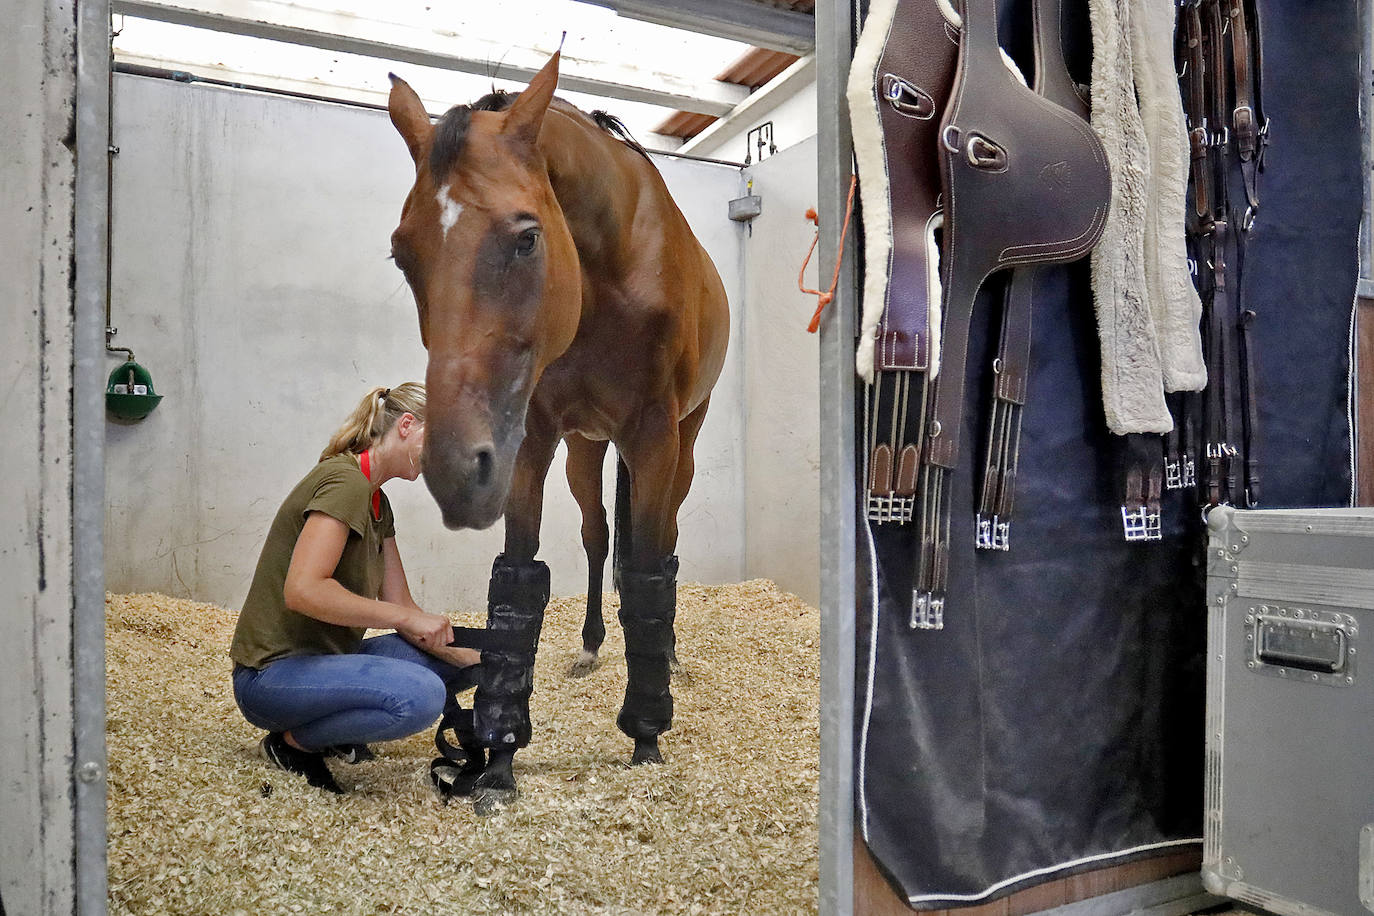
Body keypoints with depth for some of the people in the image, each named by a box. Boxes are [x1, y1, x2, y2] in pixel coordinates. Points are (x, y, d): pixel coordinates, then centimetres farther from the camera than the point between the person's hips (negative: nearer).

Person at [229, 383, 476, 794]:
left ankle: (334, 728, 10)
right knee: (420, 693, -33)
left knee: (465, 660, 8)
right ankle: (291, 742, -7)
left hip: (329, 658, 10)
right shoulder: (345, 482, -17)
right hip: (272, 674, -10)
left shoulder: (378, 502, 13)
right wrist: (404, 617, -23)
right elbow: (302, 590, -31)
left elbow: (400, 607, 10)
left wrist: (478, 658, 0)